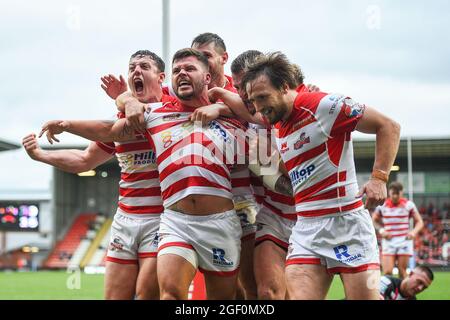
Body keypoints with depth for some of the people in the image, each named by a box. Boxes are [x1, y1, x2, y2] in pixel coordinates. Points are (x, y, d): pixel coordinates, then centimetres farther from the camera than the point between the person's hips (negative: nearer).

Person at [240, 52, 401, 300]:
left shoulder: (323, 105, -9)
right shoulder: (277, 130, 13)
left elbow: (388, 126, -8)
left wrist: (379, 178, -16)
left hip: (346, 223, -6)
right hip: (305, 229, 6)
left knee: (364, 295, -5)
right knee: (299, 295, -10)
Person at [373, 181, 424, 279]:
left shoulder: (408, 204, -1)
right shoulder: (382, 205, 2)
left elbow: (419, 222, 3)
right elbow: (374, 220, 15)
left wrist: (414, 231, -18)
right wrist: (381, 230, -5)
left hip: (404, 241, -1)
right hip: (388, 241, 1)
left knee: (402, 272, -1)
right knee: (387, 272, -9)